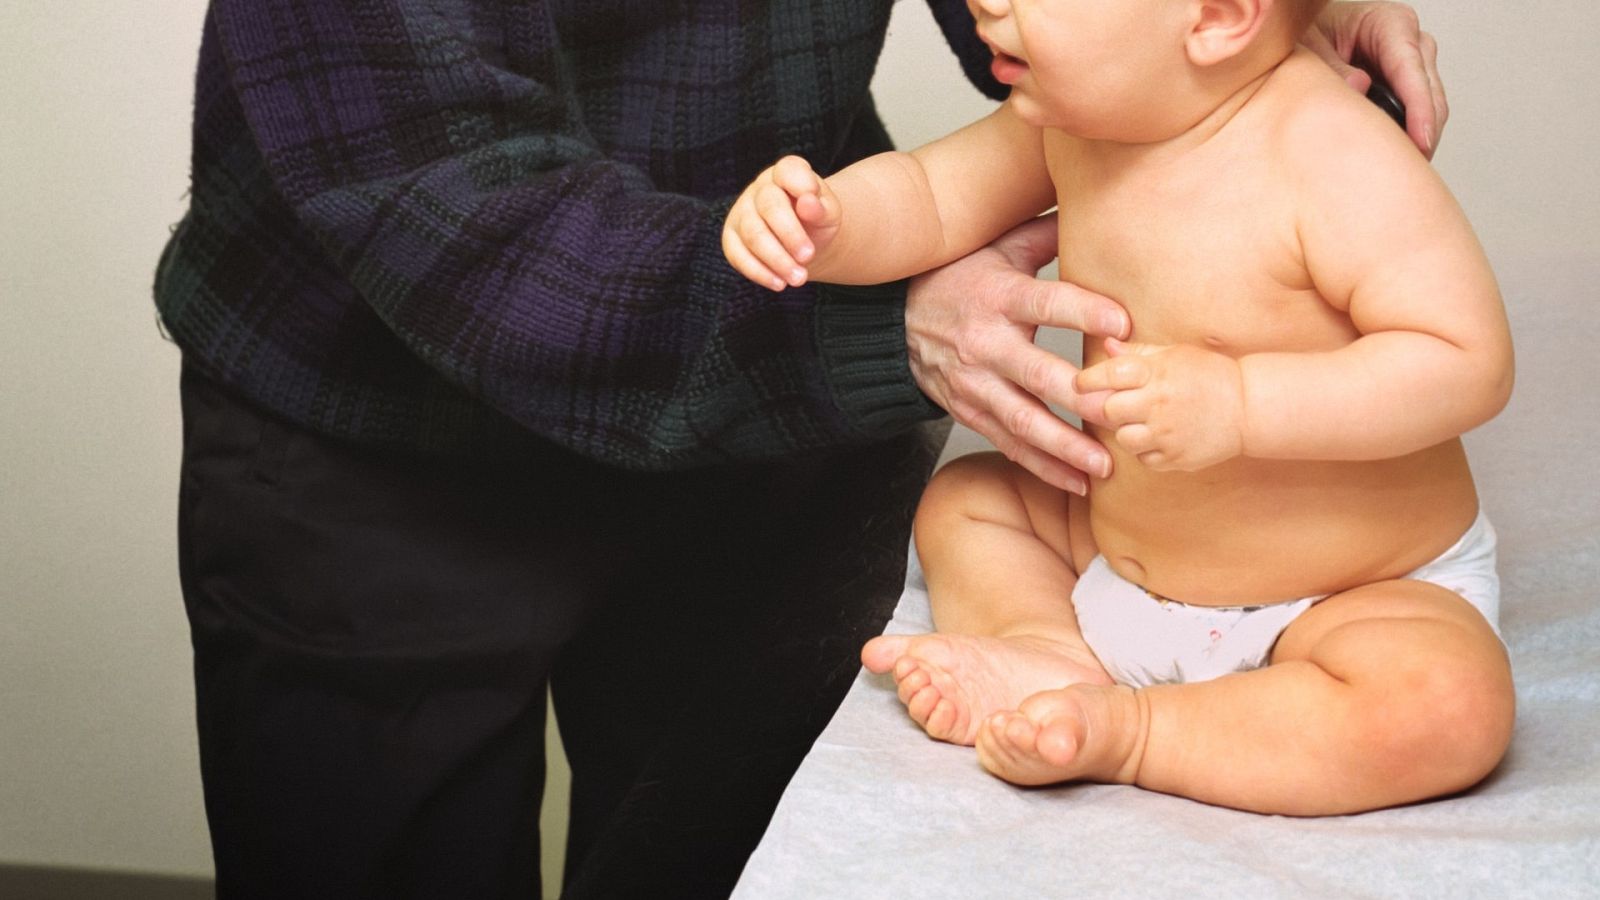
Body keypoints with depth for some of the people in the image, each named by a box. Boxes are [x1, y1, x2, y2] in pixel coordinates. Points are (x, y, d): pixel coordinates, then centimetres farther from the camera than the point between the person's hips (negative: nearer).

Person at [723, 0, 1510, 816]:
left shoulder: (1334, 161, -29)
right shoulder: (1076, 112, -7)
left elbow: (1470, 362, -31)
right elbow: (933, 197, 4)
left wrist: (1240, 401, -40)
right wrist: (823, 221, -19)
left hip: (1367, 593, -7)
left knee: (1450, 711, -36)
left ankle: (1124, 731, -22)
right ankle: (1048, 650, -11)